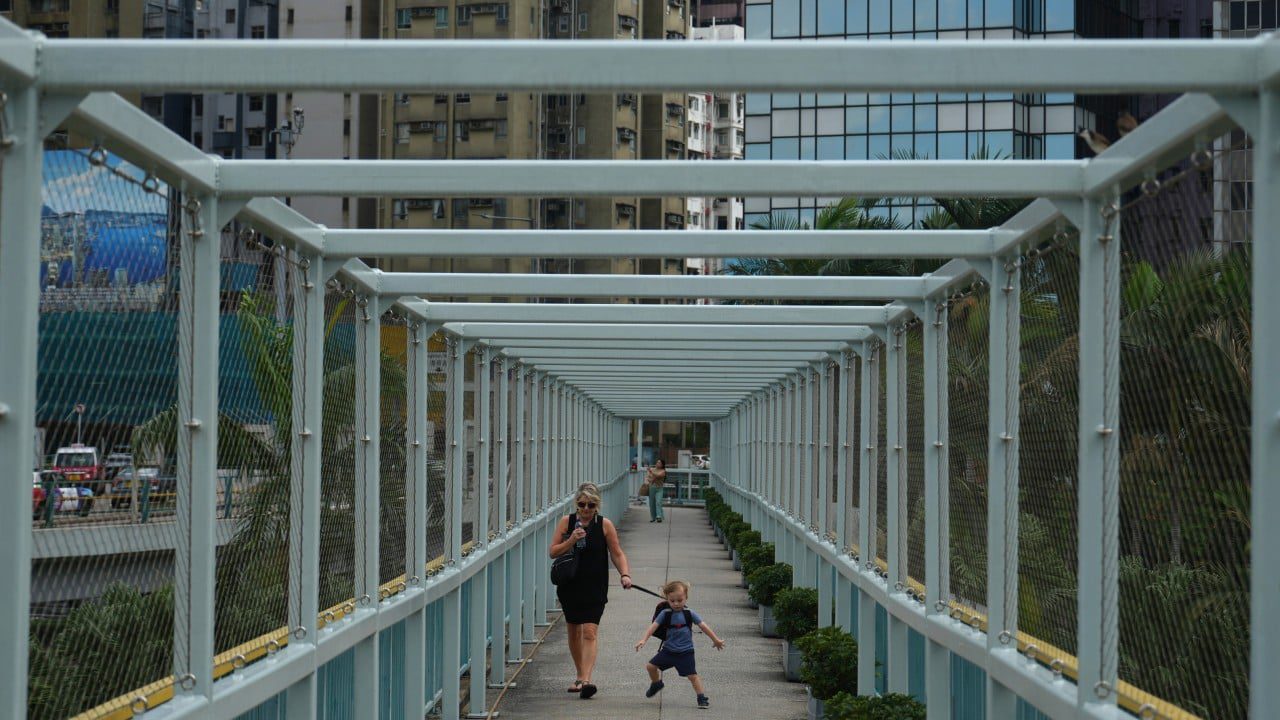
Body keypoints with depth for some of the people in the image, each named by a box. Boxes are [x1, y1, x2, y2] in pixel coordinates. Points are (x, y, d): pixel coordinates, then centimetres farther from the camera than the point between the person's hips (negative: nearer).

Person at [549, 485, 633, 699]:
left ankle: (586, 680, -22)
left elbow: (617, 553, 0)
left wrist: (625, 574, -15)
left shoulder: (605, 525, -3)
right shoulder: (566, 522, 1)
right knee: (573, 632, 15)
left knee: (589, 632, -14)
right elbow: (553, 552, -1)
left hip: (595, 589, -3)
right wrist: (571, 540, -16)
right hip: (569, 586, 3)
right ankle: (580, 675, 31)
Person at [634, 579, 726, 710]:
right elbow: (653, 626, -12)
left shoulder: (689, 614, -8)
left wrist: (715, 640, 0)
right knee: (651, 666, 2)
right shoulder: (665, 614, -6)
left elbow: (703, 626, -3)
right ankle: (656, 684, 32)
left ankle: (702, 699, 0)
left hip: (685, 652, -3)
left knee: (692, 675, -11)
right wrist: (643, 640, -25)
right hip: (668, 650, 3)